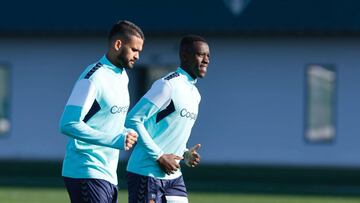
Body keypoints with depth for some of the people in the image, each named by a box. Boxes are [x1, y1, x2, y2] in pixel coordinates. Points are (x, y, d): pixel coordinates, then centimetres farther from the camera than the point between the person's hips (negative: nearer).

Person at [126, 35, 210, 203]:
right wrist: (159, 156, -18)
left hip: (172, 176, 9)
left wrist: (185, 154, 6)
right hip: (147, 173, -9)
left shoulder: (194, 94, 15)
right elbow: (133, 120, -18)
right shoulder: (167, 85, -14)